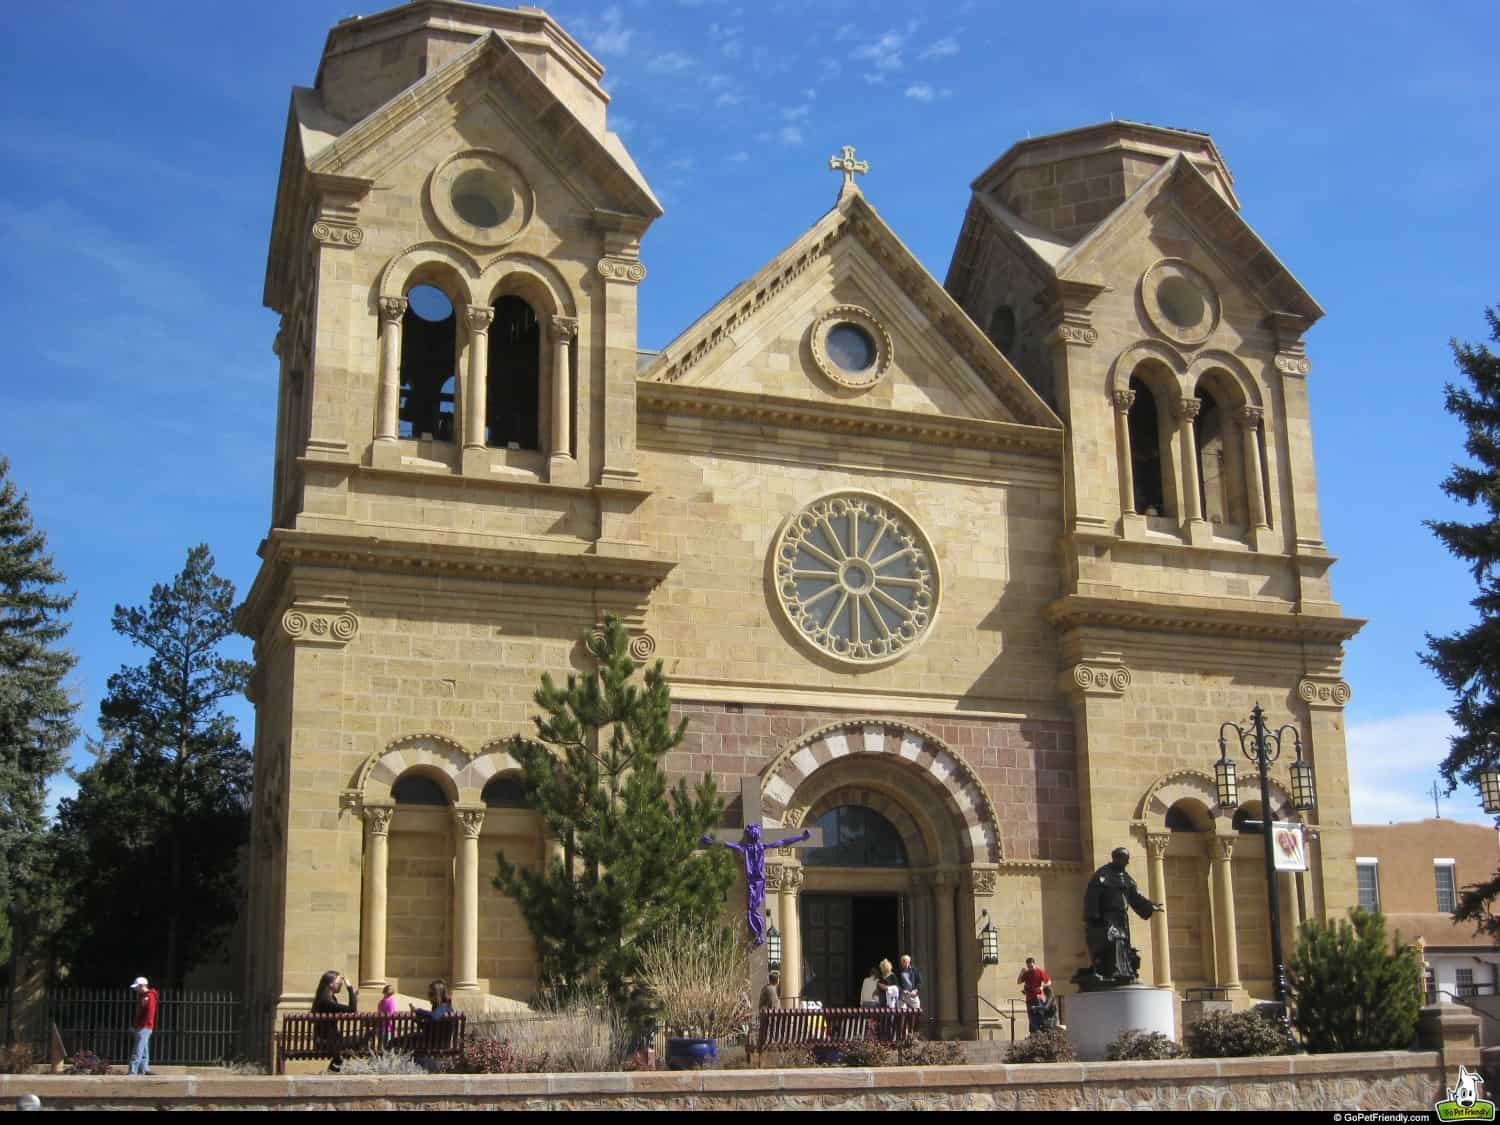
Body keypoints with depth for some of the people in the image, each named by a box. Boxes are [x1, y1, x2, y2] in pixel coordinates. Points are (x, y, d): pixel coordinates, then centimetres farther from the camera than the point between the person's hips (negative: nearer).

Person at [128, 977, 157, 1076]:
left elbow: (149, 1013, -20)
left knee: (138, 1050, -12)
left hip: (144, 1028, -10)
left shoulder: (149, 996, -13)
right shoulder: (141, 996, 18)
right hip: (140, 1027, 10)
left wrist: (142, 1025, -21)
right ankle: (144, 1069, 16)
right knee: (144, 1049, 12)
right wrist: (133, 1025, 18)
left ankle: (133, 1070, -16)